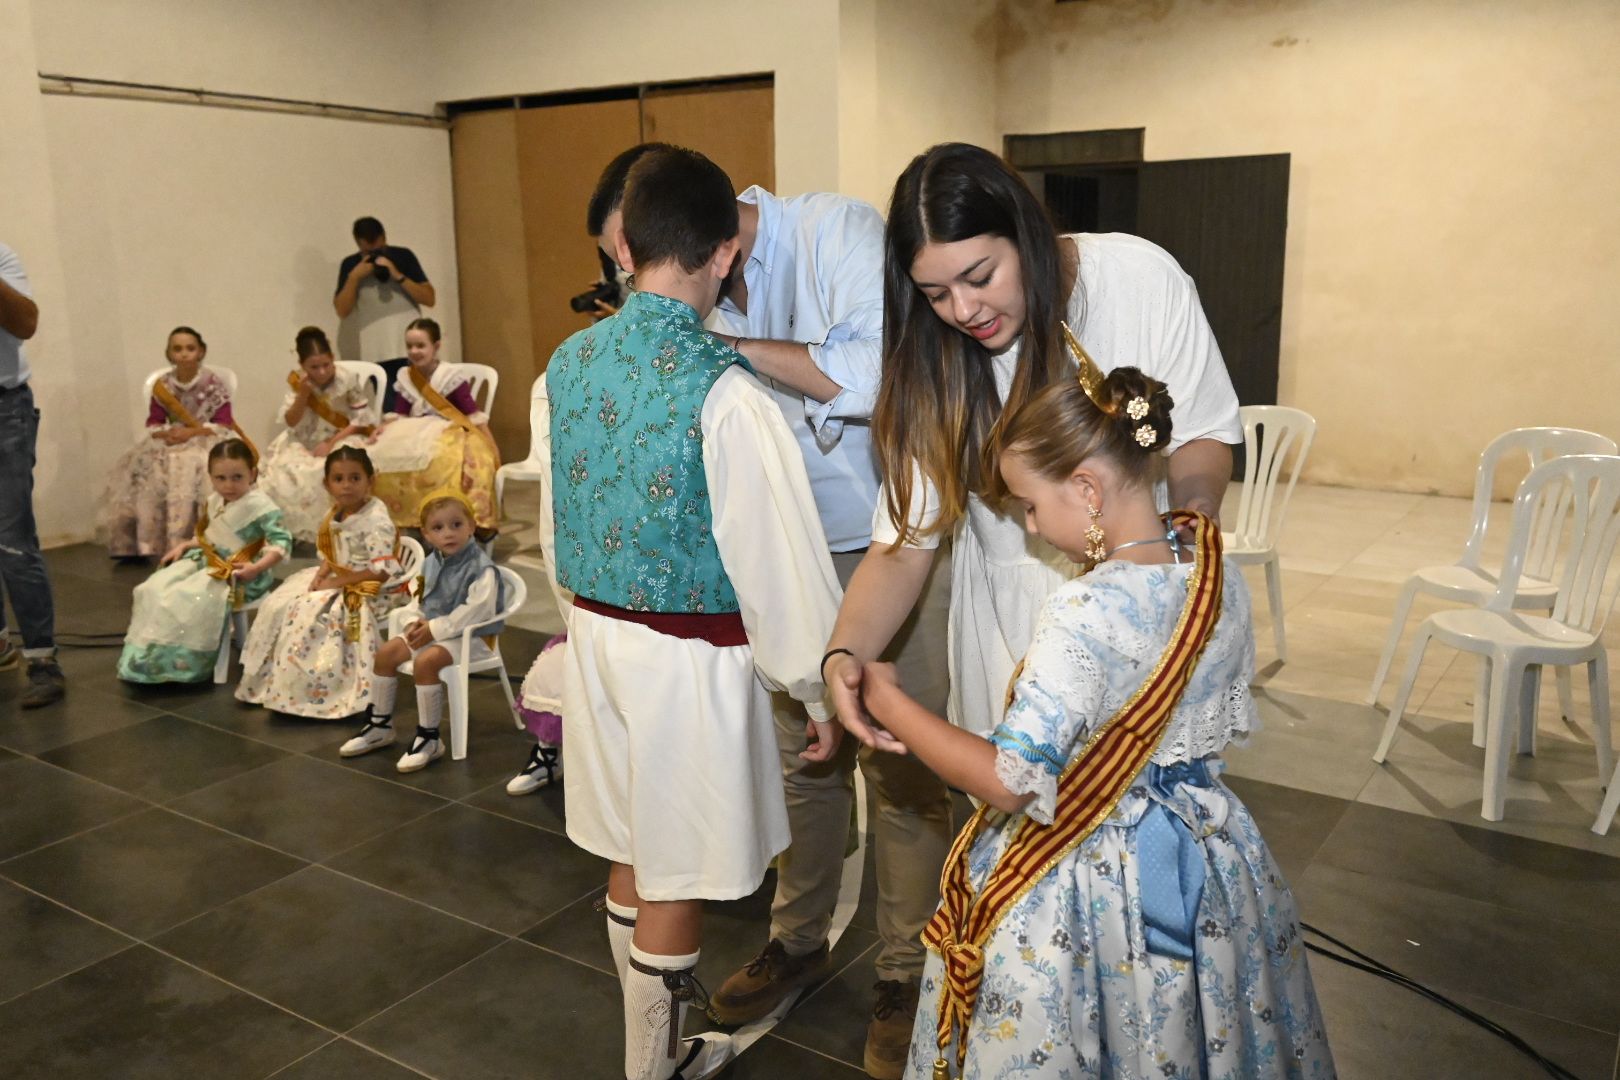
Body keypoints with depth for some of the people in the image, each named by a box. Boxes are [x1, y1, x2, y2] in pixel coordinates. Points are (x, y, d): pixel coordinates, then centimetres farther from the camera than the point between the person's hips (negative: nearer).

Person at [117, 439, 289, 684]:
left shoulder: (259, 504, -18)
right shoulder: (214, 502, 10)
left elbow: (282, 541, -22)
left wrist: (258, 567, -32)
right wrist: (184, 545, 7)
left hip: (237, 573, -9)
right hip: (208, 562, 9)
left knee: (193, 599, -29)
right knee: (155, 589, -3)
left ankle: (183, 663, -13)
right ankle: (148, 656, 7)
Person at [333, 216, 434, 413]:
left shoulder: (403, 256, 5)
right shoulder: (350, 264, 8)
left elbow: (430, 299, -1)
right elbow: (342, 311, 1)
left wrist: (398, 275, -11)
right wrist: (354, 276, -9)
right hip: (377, 356, 0)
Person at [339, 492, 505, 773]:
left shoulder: (481, 568, -19)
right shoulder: (431, 563, 8)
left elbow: (476, 610, -28)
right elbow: (419, 599, 17)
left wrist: (435, 629, -25)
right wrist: (414, 621, -7)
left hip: (469, 635, -9)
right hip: (430, 630, 9)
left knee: (425, 661, -31)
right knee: (386, 652, -1)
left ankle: (428, 739, -19)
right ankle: (379, 725, 15)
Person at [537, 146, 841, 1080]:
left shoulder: (570, 363, 0)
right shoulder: (724, 390, -21)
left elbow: (555, 515, 10)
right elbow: (778, 554, -17)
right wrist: (823, 682, -5)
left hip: (597, 631, 7)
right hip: (690, 654, -7)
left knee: (633, 855, 22)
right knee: (680, 880, 11)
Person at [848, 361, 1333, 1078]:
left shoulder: (1085, 610, -29)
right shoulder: (1223, 585, -6)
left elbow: (1010, 781, -29)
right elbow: (1227, 723, 8)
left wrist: (891, 705, -18)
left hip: (1079, 875, -7)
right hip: (1204, 852, 7)